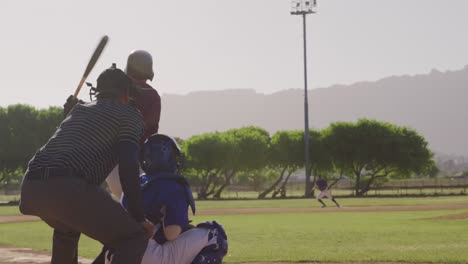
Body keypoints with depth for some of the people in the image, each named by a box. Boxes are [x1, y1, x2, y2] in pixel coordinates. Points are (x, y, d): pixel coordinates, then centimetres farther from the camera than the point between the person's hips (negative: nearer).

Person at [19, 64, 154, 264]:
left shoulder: (78, 109, 32)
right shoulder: (130, 115, 13)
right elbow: (128, 166, -2)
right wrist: (139, 218, 1)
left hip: (30, 187, 8)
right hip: (67, 189, -7)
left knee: (68, 225, 40)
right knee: (135, 237, 2)